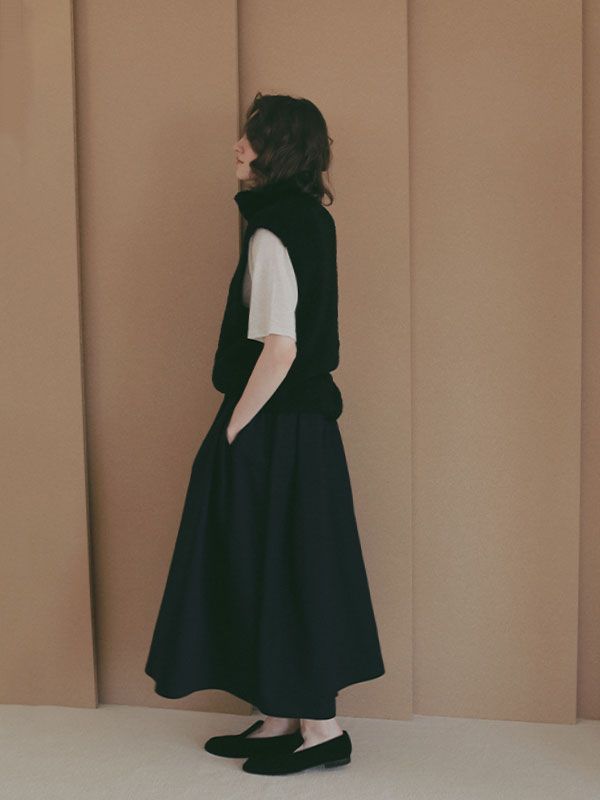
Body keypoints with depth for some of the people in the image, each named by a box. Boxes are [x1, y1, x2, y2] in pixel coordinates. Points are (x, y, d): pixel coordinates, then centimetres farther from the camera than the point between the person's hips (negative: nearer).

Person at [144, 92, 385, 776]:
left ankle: (319, 726, 13)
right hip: (305, 420, 9)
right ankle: (281, 717, 27)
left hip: (274, 430, -9)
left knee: (277, 570, 1)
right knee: (287, 568, 15)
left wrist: (233, 430, -14)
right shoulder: (310, 220, 11)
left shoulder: (271, 235, -18)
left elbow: (278, 349, -24)